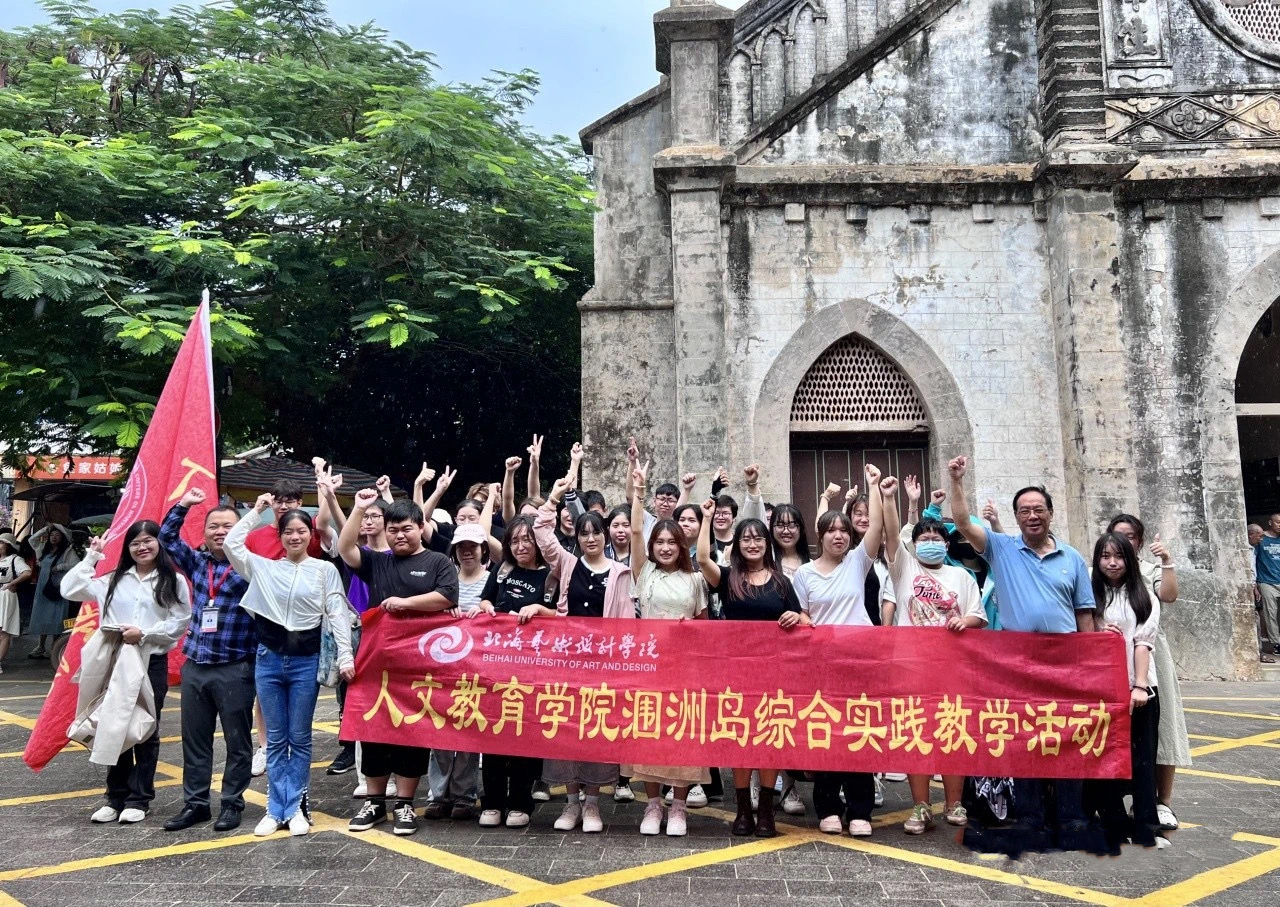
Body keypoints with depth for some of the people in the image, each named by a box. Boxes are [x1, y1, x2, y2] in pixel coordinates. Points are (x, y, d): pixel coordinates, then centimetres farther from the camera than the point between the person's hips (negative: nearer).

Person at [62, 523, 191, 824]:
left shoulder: (173, 582, -1)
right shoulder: (114, 580, 10)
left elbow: (181, 622, -7)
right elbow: (69, 590, 6)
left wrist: (144, 634, -17)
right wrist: (91, 557, 6)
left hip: (152, 662, -3)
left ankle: (139, 798, 15)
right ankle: (116, 796, 20)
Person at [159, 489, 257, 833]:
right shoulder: (197, 562, 10)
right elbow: (167, 537, 18)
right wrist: (183, 504, 9)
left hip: (236, 668, -5)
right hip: (194, 666, 6)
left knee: (237, 742, 6)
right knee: (194, 740, 13)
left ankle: (232, 804, 18)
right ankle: (195, 803, 25)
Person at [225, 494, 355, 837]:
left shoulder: (325, 569, 0)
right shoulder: (264, 567, 7)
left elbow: (337, 614, -3)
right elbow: (231, 544, 1)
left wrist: (345, 657, -9)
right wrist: (256, 511, 4)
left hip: (306, 661, -2)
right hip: (268, 659, 2)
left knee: (299, 739, 6)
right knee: (275, 739, 9)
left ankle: (295, 808, 15)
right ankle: (276, 809, 16)